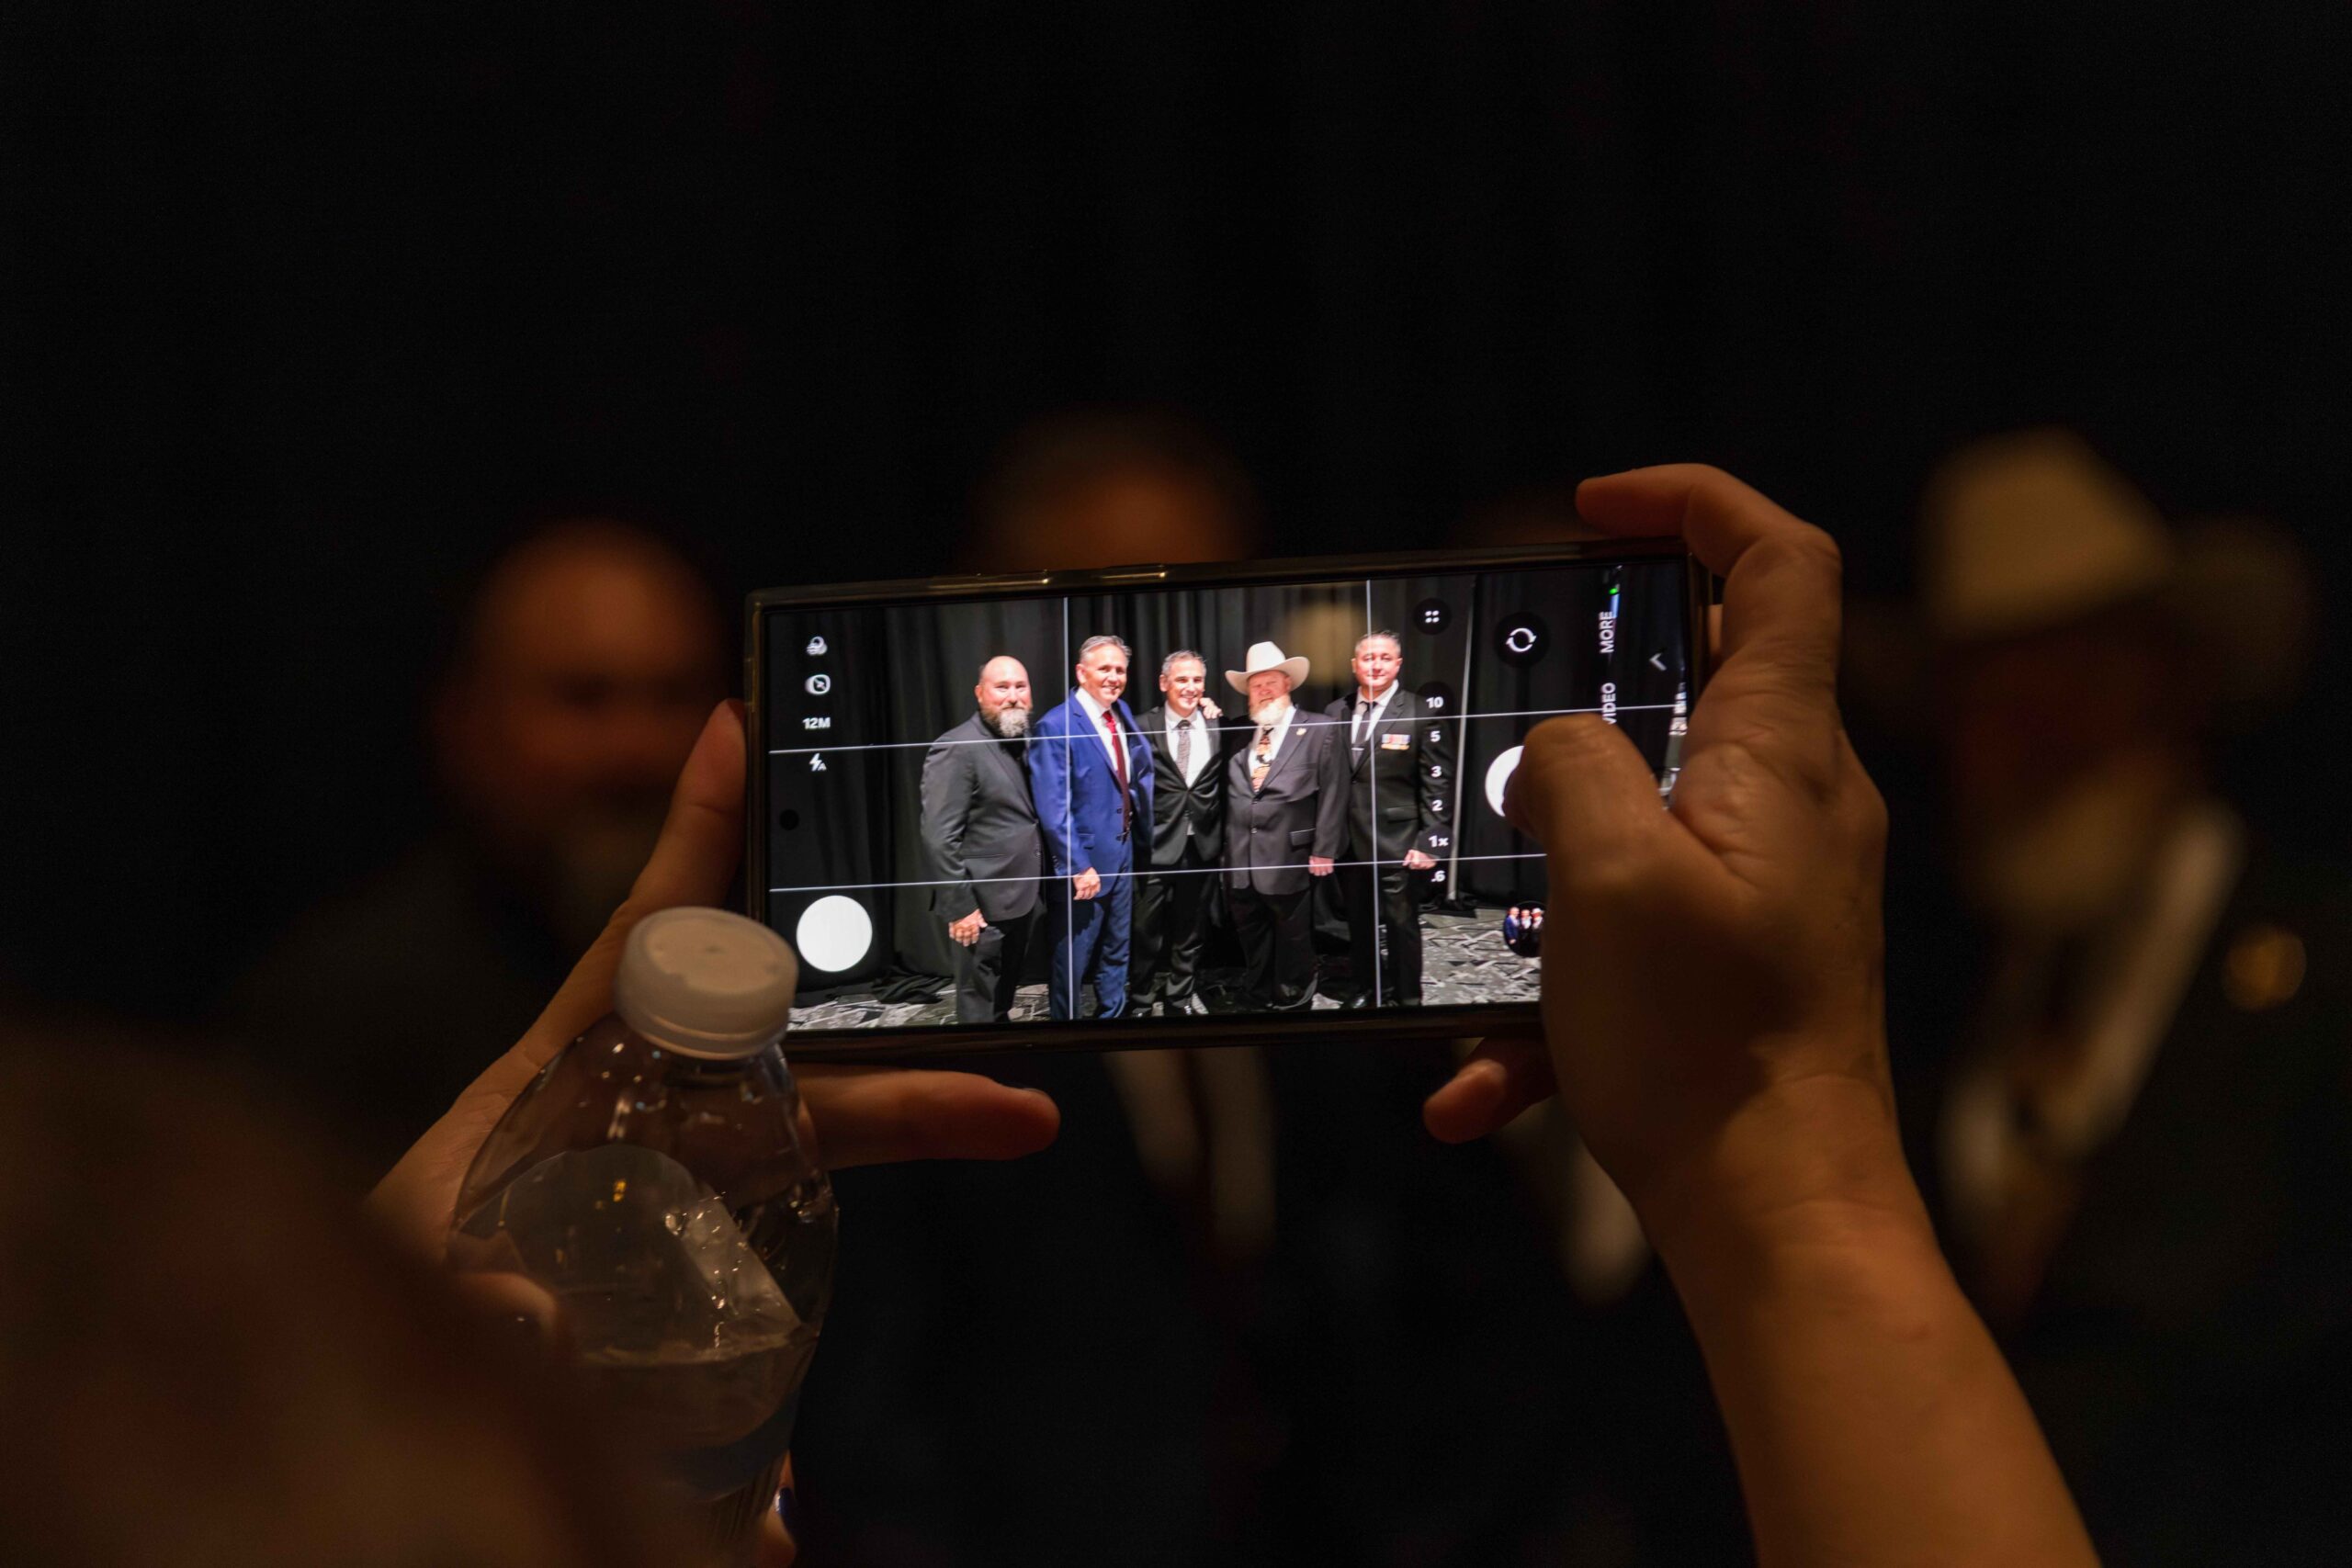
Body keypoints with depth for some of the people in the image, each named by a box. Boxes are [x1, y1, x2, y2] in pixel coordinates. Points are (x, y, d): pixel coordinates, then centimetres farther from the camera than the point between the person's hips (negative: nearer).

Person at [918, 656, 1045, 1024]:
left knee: (1003, 1000, 20)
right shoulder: (956, 750, -16)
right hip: (983, 905, -8)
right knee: (980, 1009, 1)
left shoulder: (1022, 743, 10)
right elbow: (939, 839, -19)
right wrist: (960, 907, -21)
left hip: (1021, 897, 8)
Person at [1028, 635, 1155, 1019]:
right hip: (1083, 864, -7)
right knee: (1072, 964, 5)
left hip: (1122, 855, 7)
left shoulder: (1122, 714, 5)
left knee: (1115, 957, 20)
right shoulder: (1055, 728, -18)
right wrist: (1079, 867, -23)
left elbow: (1141, 768, 20)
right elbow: (1053, 809, -21)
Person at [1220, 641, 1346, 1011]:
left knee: (1292, 945, 7)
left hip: (1289, 861, -4)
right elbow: (1228, 796, 14)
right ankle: (1255, 1005, 25)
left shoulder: (1319, 733, -3)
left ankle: (1293, 1005, 19)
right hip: (1240, 865, 4)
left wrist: (1323, 851, -11)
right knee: (1252, 944, 14)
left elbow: (1332, 796, -6)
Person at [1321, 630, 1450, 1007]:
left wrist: (1429, 842, -12)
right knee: (1359, 920, 15)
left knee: (1401, 921, 4)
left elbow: (1437, 785, -7)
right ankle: (1367, 988, 29)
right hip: (1348, 840, 4)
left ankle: (1407, 998, 16)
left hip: (1396, 842, -4)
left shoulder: (1419, 715, -7)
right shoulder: (1335, 713, 6)